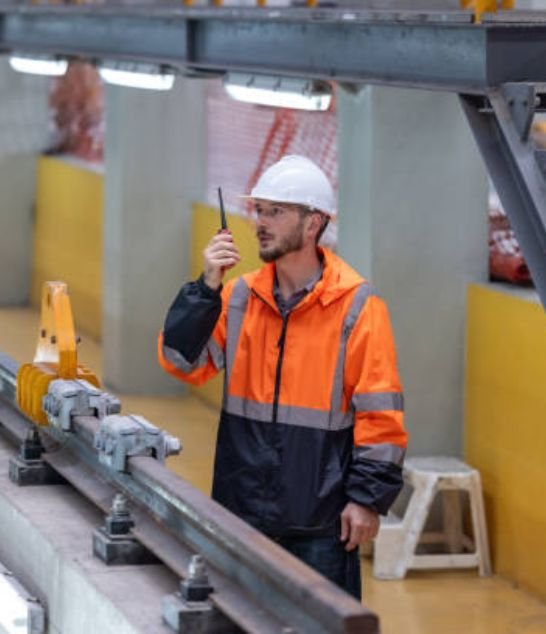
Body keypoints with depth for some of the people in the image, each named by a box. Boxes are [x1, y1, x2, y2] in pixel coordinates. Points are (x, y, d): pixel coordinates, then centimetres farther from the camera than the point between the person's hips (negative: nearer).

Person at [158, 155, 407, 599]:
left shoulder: (357, 307, -8)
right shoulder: (240, 297, 5)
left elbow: (380, 414, -8)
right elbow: (182, 363, -2)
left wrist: (369, 498, -11)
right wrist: (207, 289, -12)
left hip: (321, 520, -4)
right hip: (245, 508, 5)